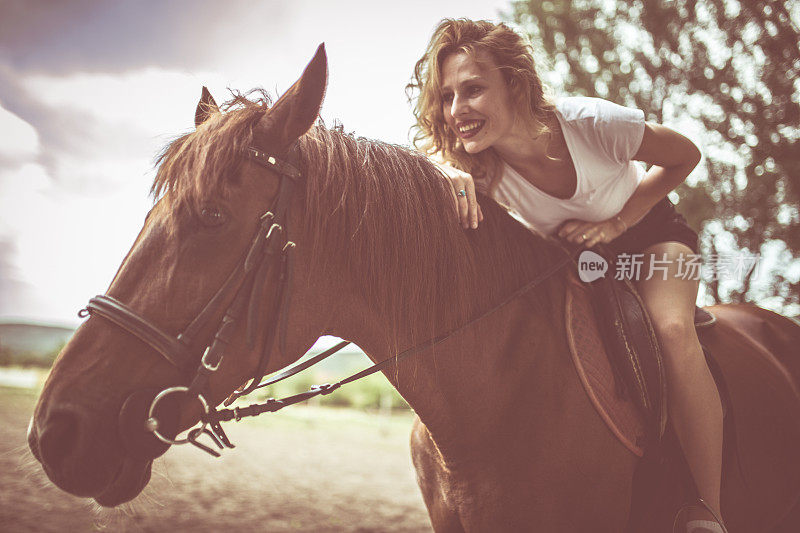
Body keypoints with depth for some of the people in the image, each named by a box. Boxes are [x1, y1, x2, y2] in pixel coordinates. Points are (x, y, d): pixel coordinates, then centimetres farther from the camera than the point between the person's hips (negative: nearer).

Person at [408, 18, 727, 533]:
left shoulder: (594, 123, -33)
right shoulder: (477, 168, -28)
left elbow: (685, 156, -17)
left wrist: (614, 223, -27)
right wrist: (446, 173, -49)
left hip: (648, 231, -3)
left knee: (672, 328, -32)